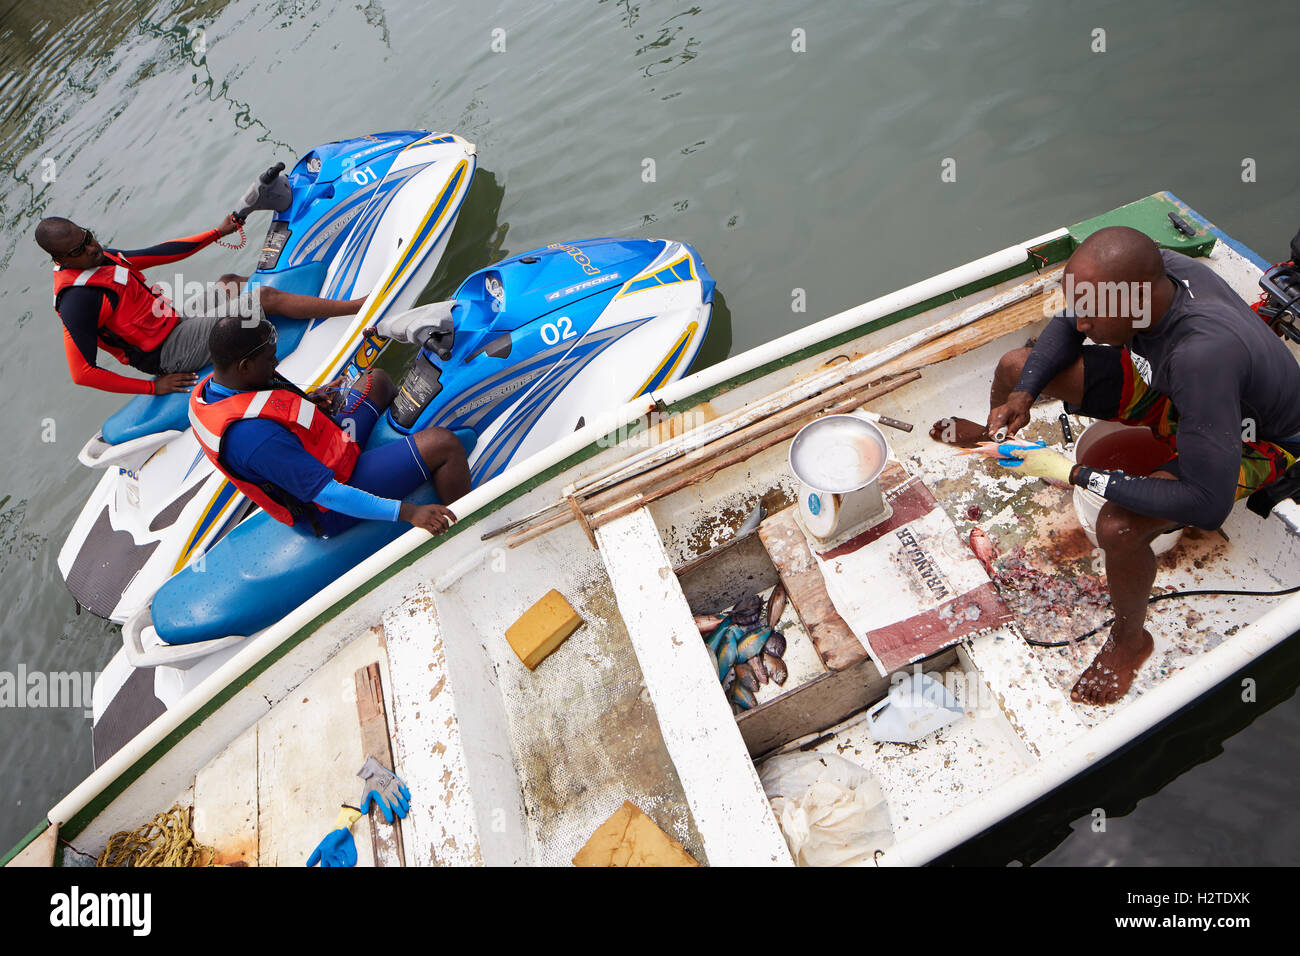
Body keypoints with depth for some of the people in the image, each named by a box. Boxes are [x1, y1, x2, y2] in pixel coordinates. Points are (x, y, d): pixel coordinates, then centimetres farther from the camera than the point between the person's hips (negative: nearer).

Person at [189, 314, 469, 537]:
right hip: (328, 515, -10)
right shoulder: (255, 435, -37)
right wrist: (406, 512, -38)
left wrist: (305, 403, -2)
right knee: (443, 443, -23)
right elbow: (328, 494, -36)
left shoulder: (204, 390, -6)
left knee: (377, 380, 20)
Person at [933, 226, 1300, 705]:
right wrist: (1022, 396, -17)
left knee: (1118, 526, -34)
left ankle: (1129, 640, 1)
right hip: (1167, 384, 7)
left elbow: (1208, 504, -42)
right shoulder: (1147, 272, -25)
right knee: (1015, 367, 0)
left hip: (1251, 438, -6)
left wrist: (1077, 475, -38)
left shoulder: (1204, 352, -44)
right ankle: (995, 436, 40)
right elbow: (1066, 325, -2)